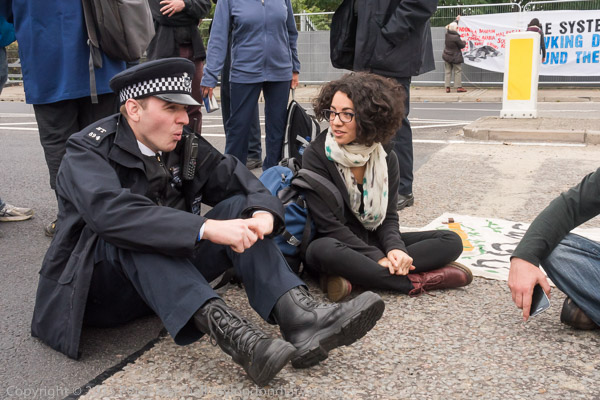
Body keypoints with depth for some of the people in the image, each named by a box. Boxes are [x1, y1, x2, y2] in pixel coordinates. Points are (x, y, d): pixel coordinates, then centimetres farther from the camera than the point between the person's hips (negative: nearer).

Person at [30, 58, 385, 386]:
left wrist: (264, 214, -28)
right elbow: (111, 212, -35)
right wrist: (207, 228, -44)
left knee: (239, 208, -14)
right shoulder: (87, 151, -15)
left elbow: (239, 181, -4)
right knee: (133, 234, -35)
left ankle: (301, 318, -34)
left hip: (171, 273, 5)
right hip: (100, 286, -5)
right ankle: (233, 334, -49)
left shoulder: (186, 146, 3)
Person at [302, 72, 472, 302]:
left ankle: (353, 276, -28)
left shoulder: (385, 158, 2)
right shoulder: (316, 156, -12)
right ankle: (413, 281, -28)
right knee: (322, 250, -41)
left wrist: (395, 248, -22)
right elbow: (328, 224, -17)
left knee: (451, 241, -10)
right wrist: (377, 258, -24)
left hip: (374, 243, 5)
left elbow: (388, 217, 1)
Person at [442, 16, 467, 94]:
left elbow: (450, 26, 18)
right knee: (458, 71, 5)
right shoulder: (456, 37, -23)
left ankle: (447, 87, 7)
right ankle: (459, 87, 6)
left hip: (447, 56, 6)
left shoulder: (447, 34, -5)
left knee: (447, 71, 10)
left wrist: (456, 20, 31)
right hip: (455, 57, -6)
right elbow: (462, 46, -10)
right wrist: (464, 42, 13)